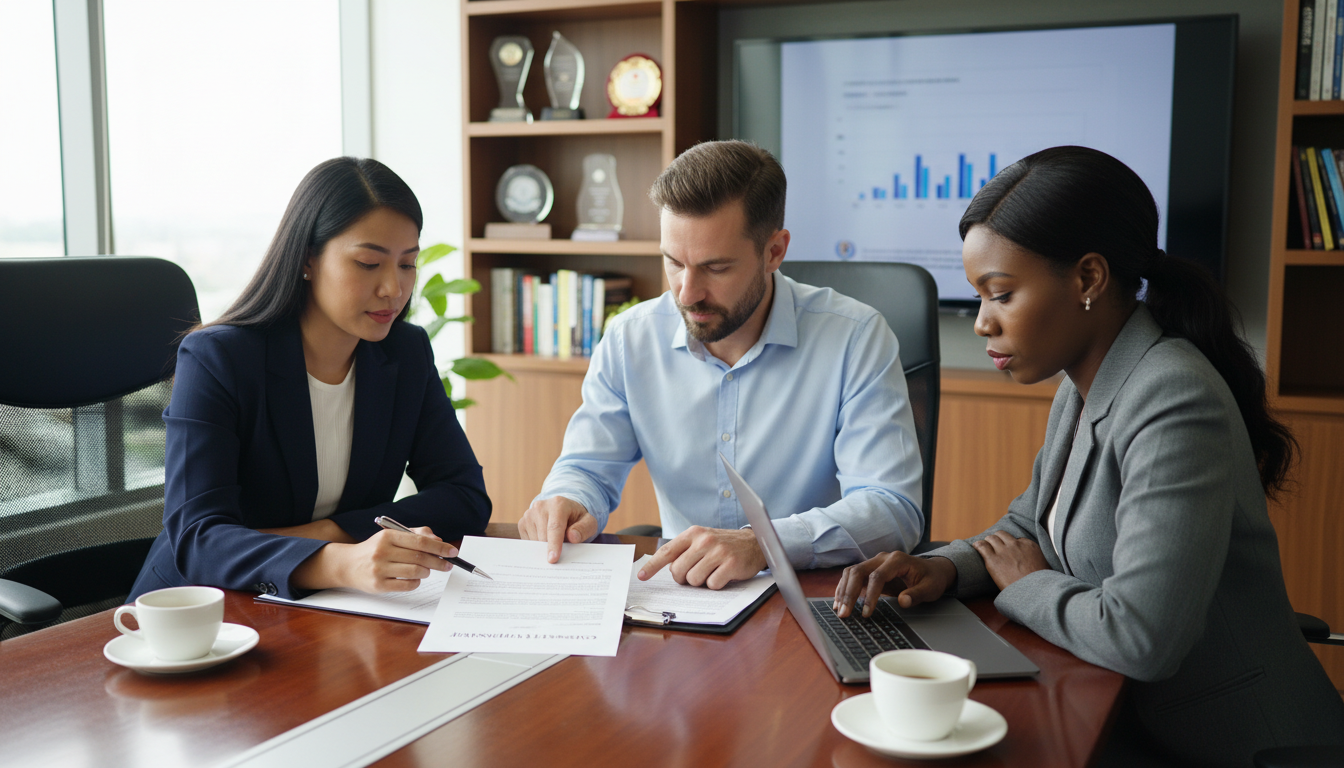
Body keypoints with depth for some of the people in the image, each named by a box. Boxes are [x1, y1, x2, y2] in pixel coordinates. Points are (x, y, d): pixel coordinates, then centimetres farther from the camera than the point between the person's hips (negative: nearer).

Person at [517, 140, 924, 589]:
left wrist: (762, 545, -36)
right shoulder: (630, 339, 1)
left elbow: (894, 509, -19)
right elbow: (587, 470, 8)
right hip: (678, 593, 4)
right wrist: (565, 504, -18)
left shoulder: (856, 339, -12)